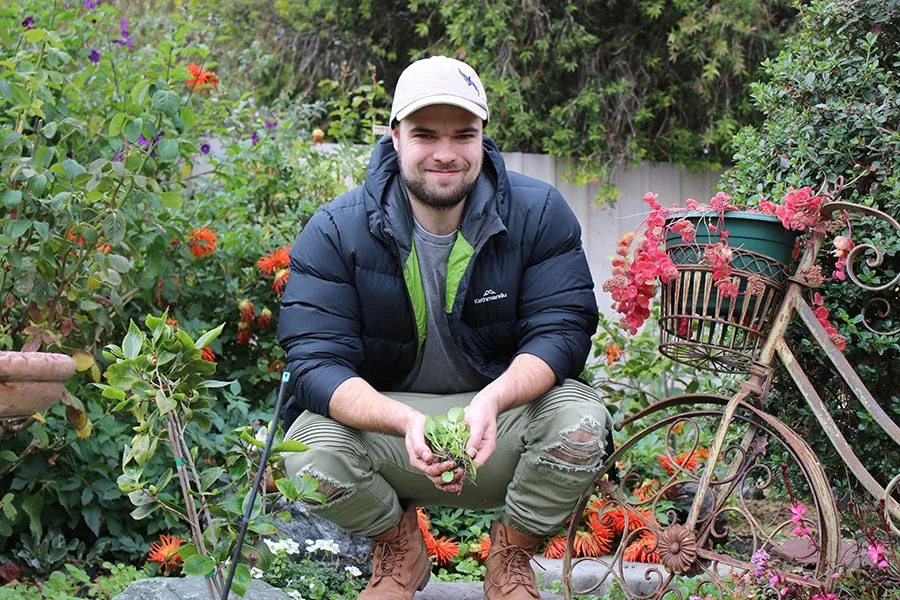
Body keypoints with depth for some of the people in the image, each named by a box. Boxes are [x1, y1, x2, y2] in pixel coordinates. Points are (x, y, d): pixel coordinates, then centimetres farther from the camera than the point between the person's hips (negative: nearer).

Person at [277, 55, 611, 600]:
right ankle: (400, 550, 6)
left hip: (505, 417, 1)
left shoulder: (540, 214, -9)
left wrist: (493, 400, -38)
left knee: (580, 420, -31)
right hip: (386, 419, 0)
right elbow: (316, 363, -20)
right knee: (308, 448, -30)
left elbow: (561, 334, -15)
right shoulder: (335, 232, -12)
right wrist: (408, 422, -40)